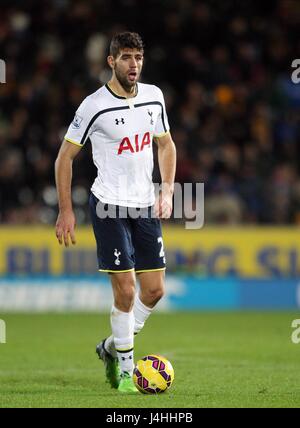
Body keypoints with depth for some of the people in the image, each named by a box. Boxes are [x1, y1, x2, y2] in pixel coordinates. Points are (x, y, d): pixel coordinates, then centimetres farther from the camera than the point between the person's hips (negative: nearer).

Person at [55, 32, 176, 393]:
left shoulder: (153, 96, 4)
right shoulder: (95, 106, -12)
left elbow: (165, 144, 19)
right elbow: (65, 156, -4)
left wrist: (167, 190, 6)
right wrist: (65, 211, -7)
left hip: (145, 205, 6)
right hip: (109, 206, -6)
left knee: (154, 289, 5)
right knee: (126, 291, -10)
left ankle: (112, 347, 28)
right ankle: (125, 371, 4)